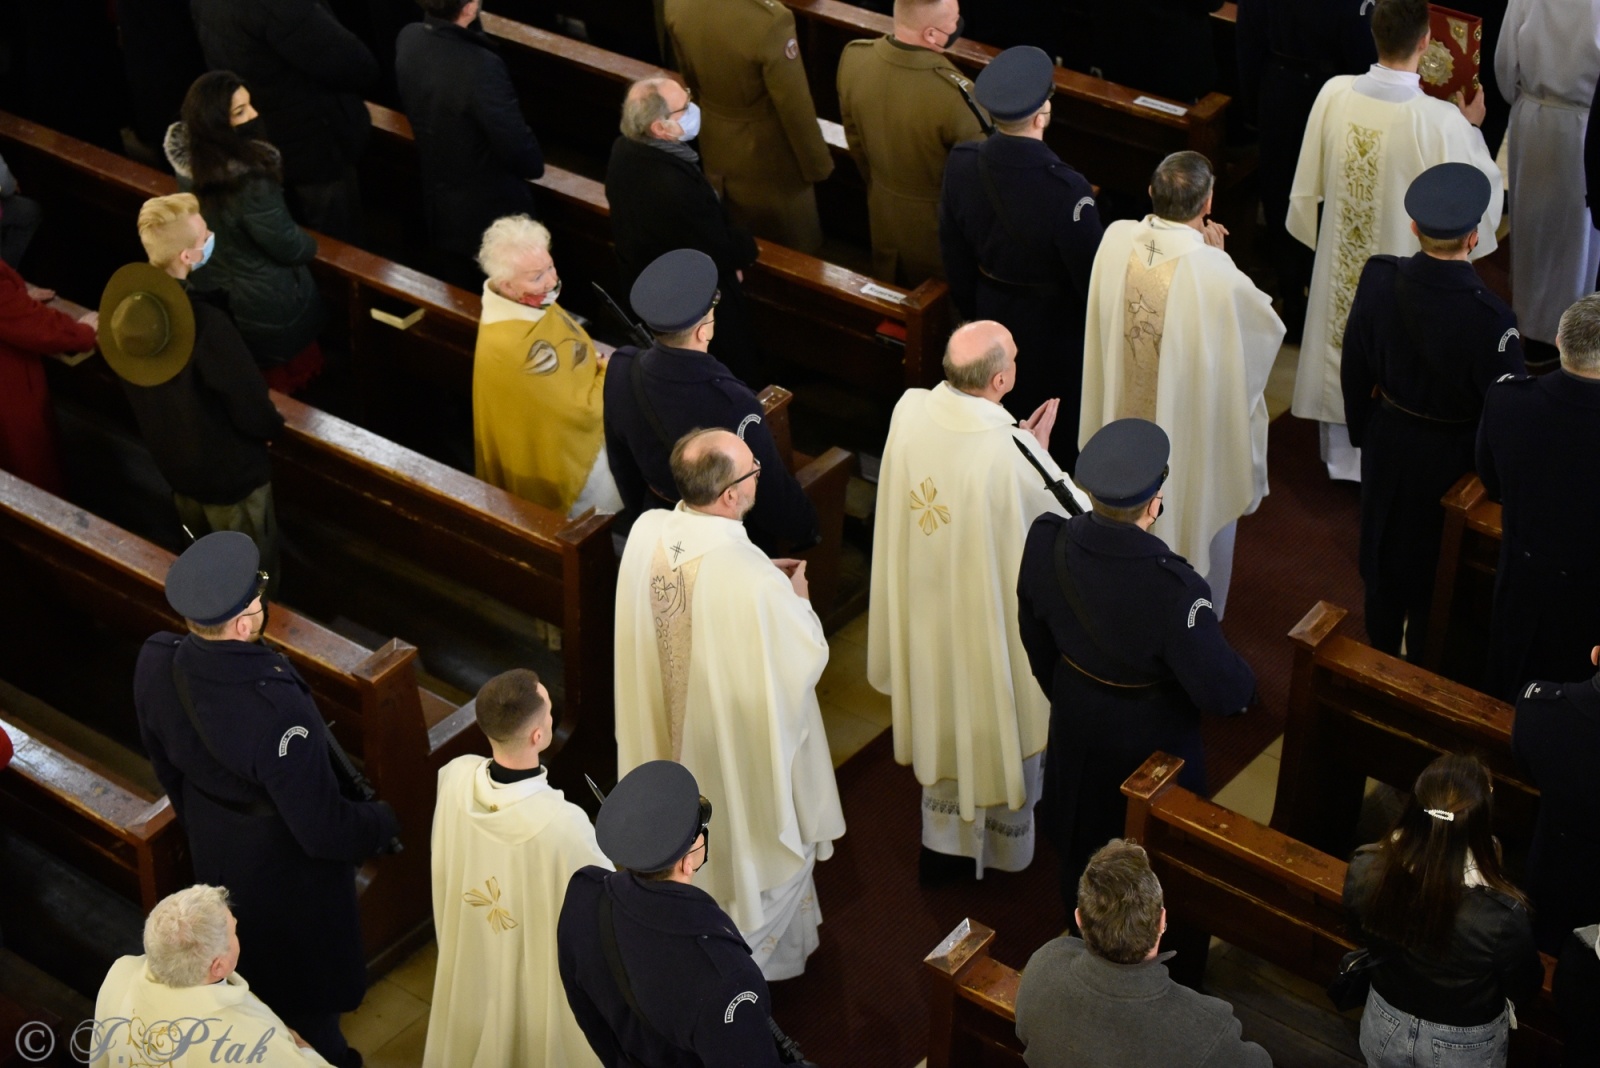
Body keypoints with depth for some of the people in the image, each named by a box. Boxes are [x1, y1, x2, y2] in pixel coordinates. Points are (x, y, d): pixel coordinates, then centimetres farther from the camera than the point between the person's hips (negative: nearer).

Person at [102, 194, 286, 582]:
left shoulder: (128, 295, -16)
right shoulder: (206, 323, -39)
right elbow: (253, 411, -30)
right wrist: (273, 425, -6)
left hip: (171, 459, 8)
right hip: (229, 470, -7)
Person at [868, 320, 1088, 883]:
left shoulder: (909, 410, -18)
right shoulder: (1012, 452, -34)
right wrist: (1038, 452, -8)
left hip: (926, 600, 5)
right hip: (993, 615, -5)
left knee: (944, 714, 25)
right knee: (996, 718, 20)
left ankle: (942, 845, 43)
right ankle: (1002, 838, 44)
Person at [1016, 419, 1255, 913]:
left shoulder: (1045, 542, -24)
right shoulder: (1172, 589, -40)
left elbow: (1035, 637, -5)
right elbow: (1222, 692, -29)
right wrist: (1245, 684, -4)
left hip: (1075, 729, 5)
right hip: (1150, 743, -5)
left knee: (1081, 853, 31)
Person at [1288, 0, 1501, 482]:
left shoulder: (1334, 94, -17)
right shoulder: (1442, 122, -29)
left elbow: (1310, 183, -3)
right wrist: (1471, 126, 0)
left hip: (1343, 265, 4)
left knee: (1345, 360, 24)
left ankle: (1342, 456, 43)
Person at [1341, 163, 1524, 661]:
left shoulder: (1379, 279, -22)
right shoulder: (1490, 318, -35)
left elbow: (1354, 371, -7)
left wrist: (1362, 430, 11)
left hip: (1388, 440, 4)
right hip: (1452, 454, -4)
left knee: (1386, 551, 27)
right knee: (1440, 564, 21)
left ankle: (1382, 652, 49)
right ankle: (1424, 665, 41)